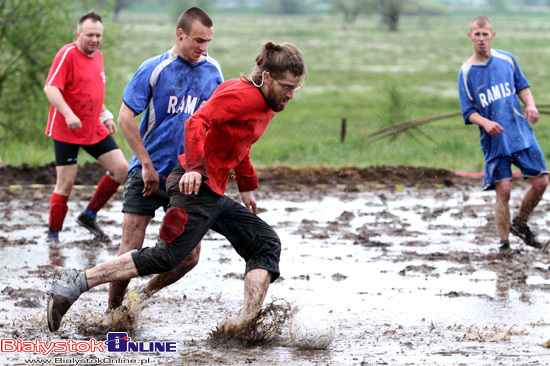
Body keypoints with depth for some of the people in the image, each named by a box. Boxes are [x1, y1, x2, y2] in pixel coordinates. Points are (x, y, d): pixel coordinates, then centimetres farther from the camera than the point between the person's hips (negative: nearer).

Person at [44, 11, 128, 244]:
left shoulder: (98, 56, 10)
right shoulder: (67, 55, -15)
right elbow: (50, 88, -26)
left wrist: (105, 115, 17)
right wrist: (68, 114, -38)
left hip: (94, 129, 7)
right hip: (66, 131, -7)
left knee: (121, 169, 0)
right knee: (66, 183, -5)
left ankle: (89, 216, 13)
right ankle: (53, 234, 9)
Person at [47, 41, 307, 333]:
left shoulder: (266, 105, 17)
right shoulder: (243, 94, -13)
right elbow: (196, 123, -26)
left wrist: (246, 187, 36)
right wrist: (194, 167, -38)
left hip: (213, 194, 10)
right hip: (196, 186, -10)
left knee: (266, 244, 4)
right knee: (166, 256, -18)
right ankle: (75, 283, -18)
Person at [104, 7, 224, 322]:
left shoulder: (213, 72, 5)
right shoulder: (154, 69, -7)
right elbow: (126, 117, -7)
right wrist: (147, 165, -11)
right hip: (148, 174, -4)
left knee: (189, 255, 0)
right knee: (131, 251, -7)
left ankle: (145, 294, 25)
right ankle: (112, 313, 10)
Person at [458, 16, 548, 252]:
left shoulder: (506, 59, 6)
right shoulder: (466, 73, -2)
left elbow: (522, 87, 17)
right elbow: (468, 112, 0)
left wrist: (530, 105, -3)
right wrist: (485, 123, -20)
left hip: (521, 133, 3)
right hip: (494, 141, -3)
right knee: (503, 190, -8)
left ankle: (520, 223, 23)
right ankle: (504, 243, 5)